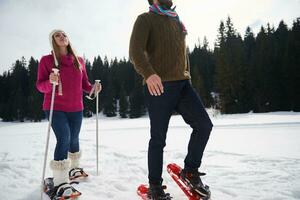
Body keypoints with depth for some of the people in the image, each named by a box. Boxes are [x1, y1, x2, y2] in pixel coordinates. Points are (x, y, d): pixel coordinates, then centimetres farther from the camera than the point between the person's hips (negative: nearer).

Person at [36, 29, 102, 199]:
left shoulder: (79, 61, 7)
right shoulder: (46, 60, -2)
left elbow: (84, 83, 14)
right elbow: (40, 86, -6)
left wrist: (93, 88, -7)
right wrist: (50, 82, -27)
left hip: (76, 108, 4)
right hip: (55, 108, -4)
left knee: (74, 139, 14)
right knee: (64, 138, -18)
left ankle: (74, 168, 39)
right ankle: (60, 183, -10)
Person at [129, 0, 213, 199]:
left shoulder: (177, 22, 24)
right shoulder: (146, 19, 2)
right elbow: (136, 50, -14)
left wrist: (187, 76, 23)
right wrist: (148, 73, -31)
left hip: (183, 84, 7)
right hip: (158, 86, -6)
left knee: (204, 124, -5)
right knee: (158, 139, 0)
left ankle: (190, 171, 16)